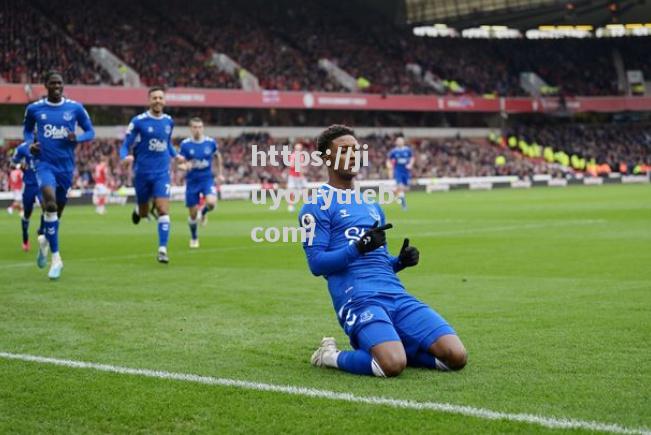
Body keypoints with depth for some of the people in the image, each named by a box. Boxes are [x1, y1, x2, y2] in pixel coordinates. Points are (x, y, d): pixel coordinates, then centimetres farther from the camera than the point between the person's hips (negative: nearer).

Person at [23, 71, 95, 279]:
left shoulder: (75, 108, 0)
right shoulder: (34, 109, 1)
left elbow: (90, 132, 7)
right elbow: (27, 129, 18)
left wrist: (76, 138, -14)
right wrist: (30, 144, -3)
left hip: (66, 165, 2)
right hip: (44, 163, -2)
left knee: (57, 210, 13)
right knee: (51, 203, -25)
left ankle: (45, 241, 47)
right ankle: (56, 258, -21)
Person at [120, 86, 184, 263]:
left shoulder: (169, 121, 5)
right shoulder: (138, 121, -9)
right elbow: (125, 146, -7)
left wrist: (175, 155, 4)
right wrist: (126, 156, -28)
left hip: (162, 173, 2)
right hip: (142, 173, -2)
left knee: (163, 211, -12)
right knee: (144, 213, 11)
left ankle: (162, 250, -8)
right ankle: (138, 210, 49)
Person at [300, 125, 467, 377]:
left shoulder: (372, 205, 27)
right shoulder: (317, 205, 4)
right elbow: (316, 264, -5)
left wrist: (401, 261, 8)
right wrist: (359, 248, -19)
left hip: (395, 293, 7)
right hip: (358, 297, -7)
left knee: (456, 357, -9)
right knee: (393, 365, -31)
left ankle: (384, 347, 13)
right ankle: (331, 356, -1)